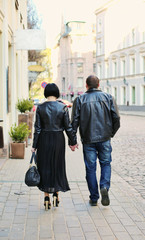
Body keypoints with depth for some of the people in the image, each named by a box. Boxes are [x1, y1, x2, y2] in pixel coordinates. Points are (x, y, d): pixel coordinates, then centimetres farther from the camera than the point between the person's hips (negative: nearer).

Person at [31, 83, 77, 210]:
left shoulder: (40, 107, -5)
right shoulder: (63, 107, -6)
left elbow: (38, 128, -5)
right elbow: (68, 127, -4)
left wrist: (34, 145, 0)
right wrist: (73, 142, 7)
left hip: (44, 139, 0)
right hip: (58, 139, 0)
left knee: (45, 167, 9)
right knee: (57, 166, 15)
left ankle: (47, 197, 7)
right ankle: (56, 194, 11)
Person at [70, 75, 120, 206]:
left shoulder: (80, 100, 0)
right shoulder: (108, 97, 3)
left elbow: (74, 121, -5)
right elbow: (116, 118, -1)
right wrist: (111, 133, 14)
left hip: (88, 139, 0)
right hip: (104, 138, 0)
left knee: (90, 168, 7)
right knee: (105, 163, 16)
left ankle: (94, 198, 12)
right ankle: (105, 186, -9)